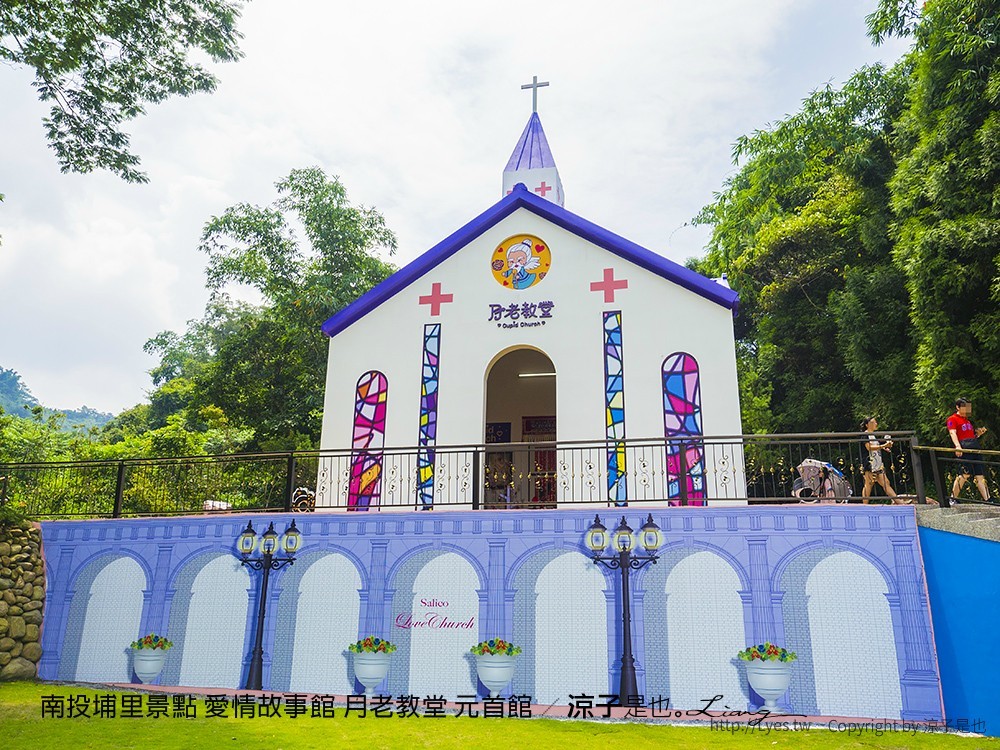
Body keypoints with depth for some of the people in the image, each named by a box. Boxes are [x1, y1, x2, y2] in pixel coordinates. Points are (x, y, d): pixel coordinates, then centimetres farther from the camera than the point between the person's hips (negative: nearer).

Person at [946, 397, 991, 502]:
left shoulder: (968, 420, 27)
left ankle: (987, 500, 4)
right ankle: (953, 498, -10)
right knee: (964, 474, -16)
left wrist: (979, 433, 11)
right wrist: (958, 446, -28)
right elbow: (952, 433, -13)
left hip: (975, 448, 8)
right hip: (964, 449, -8)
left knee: (980, 475, 5)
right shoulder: (952, 419, 3)